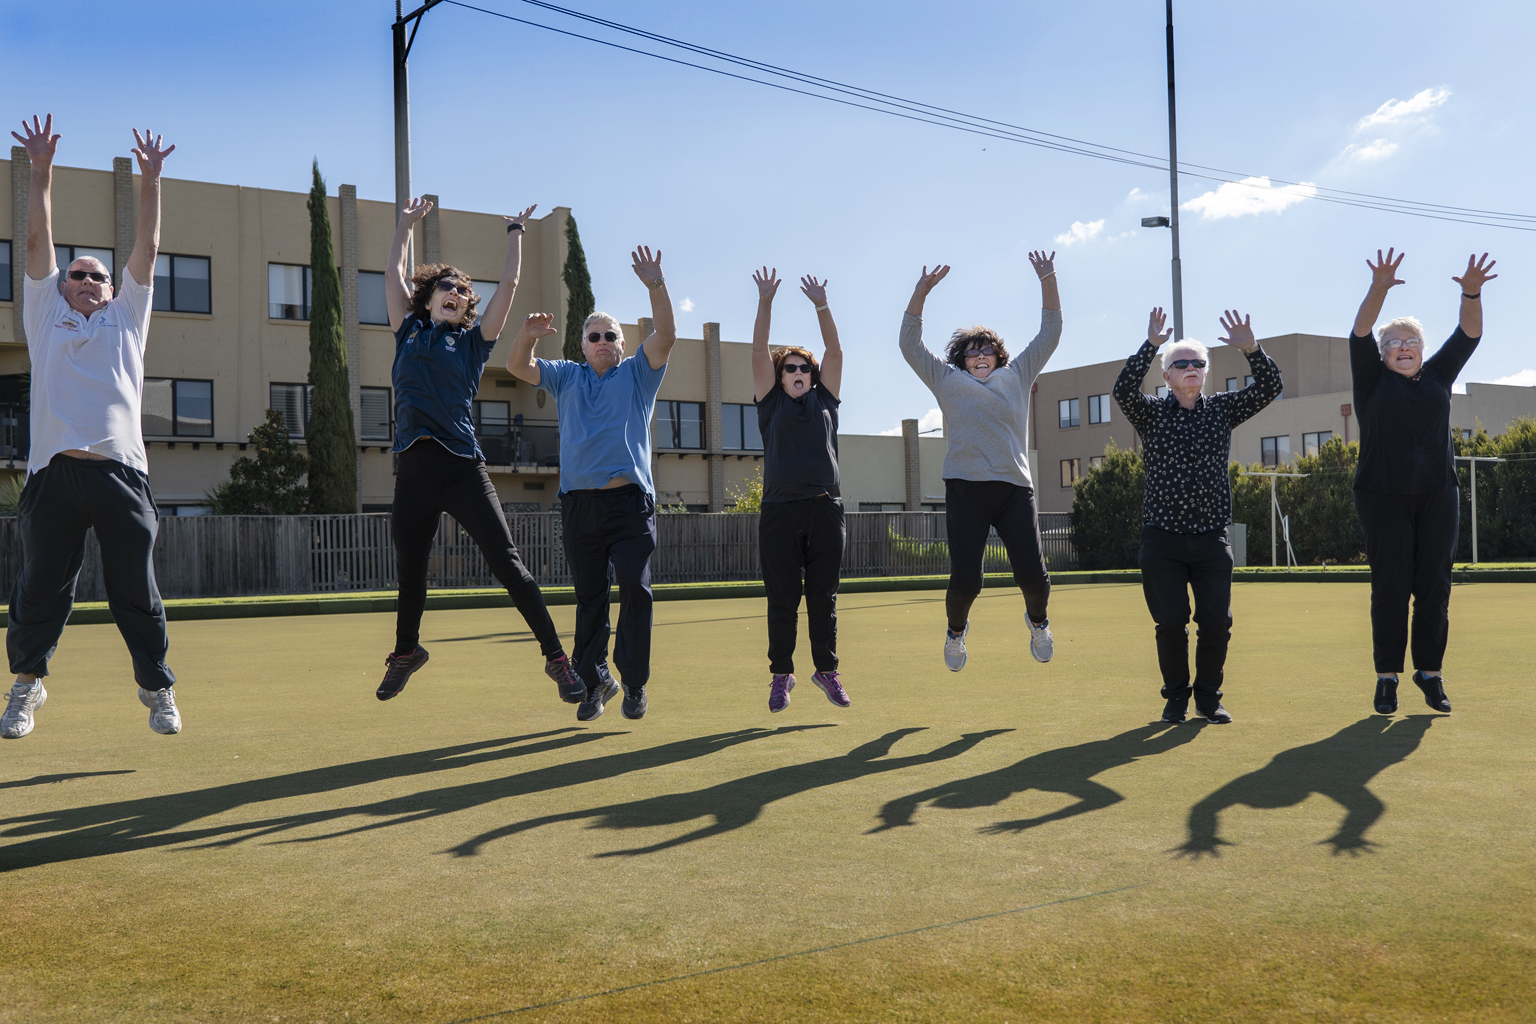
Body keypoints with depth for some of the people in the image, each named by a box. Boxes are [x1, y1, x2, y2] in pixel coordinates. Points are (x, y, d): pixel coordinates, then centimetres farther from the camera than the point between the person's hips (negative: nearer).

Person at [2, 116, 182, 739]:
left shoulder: (126, 318, 22)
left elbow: (147, 249, 17)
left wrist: (150, 180, 13)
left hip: (120, 470, 0)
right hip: (55, 470, 0)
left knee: (136, 589, 1)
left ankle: (157, 687, 14)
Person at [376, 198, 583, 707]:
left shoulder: (473, 341, 9)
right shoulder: (410, 335, 16)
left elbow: (508, 284, 7)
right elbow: (394, 273, 21)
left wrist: (514, 232, 15)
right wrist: (406, 223, 29)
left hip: (462, 468, -3)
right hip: (413, 470, 3)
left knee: (507, 564, -7)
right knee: (409, 571, 16)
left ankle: (555, 656, -3)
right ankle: (406, 652, 40)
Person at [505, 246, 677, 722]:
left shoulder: (637, 374, 11)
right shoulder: (566, 377, 18)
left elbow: (665, 336, -4)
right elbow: (517, 366, 7)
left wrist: (655, 285, -18)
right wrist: (527, 335, -14)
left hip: (630, 500, -2)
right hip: (579, 501, 2)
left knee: (636, 588, -11)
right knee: (589, 597, 6)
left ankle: (634, 682, -1)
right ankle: (594, 680, 17)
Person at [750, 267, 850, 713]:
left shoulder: (824, 401, 16)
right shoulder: (771, 404, 11)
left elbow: (835, 351, 10)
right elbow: (759, 352, 4)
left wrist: (822, 305, 3)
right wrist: (766, 302, -2)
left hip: (825, 510, 2)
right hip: (780, 512, -1)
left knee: (824, 599, 7)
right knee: (782, 601, 2)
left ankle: (827, 669, 17)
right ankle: (781, 675, 12)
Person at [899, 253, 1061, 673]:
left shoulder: (1017, 376, 19)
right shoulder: (947, 379, 16)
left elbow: (1050, 333, 19)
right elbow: (910, 342, 13)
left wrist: (1048, 281, 10)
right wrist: (921, 291, 4)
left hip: (1015, 488, 1)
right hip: (965, 488, -1)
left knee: (1033, 575, -7)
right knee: (965, 582, -8)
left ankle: (1038, 621, 27)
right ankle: (956, 629, 25)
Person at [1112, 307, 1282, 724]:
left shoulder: (1222, 408, 10)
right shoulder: (1151, 413, 3)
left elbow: (1270, 387, -1)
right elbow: (1123, 390, -17)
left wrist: (1251, 349, -17)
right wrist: (1150, 345, -26)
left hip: (1212, 538, 2)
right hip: (1163, 539, -2)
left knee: (1217, 622, -2)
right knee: (1171, 623, -3)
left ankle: (1209, 696, 17)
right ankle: (1176, 696, 17)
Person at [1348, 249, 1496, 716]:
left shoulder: (1437, 377, 15)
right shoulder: (1373, 379, 6)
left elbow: (1468, 335, 5)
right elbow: (1360, 334, -9)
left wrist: (1471, 293, -12)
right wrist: (1379, 290, -24)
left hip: (1437, 496, 3)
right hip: (1383, 497, -3)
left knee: (1434, 586, 2)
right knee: (1390, 587, -4)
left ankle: (1430, 672, 12)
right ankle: (1387, 677, 4)